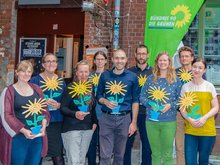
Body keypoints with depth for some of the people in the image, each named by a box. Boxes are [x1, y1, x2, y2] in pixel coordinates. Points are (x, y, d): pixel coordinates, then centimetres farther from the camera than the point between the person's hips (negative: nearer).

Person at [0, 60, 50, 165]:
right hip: (18, 136, -4)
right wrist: (23, 130, -19)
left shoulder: (36, 89, 10)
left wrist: (43, 126, -4)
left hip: (38, 135, 5)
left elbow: (44, 109, 12)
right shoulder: (9, 91, -5)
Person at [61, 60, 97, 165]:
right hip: (72, 128, -5)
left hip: (88, 128, 5)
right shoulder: (70, 87, -9)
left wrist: (95, 122, 8)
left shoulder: (91, 87, 8)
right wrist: (75, 114, -27)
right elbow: (63, 107, -11)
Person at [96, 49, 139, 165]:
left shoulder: (132, 77, 0)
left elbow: (135, 101, 1)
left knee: (119, 155, 13)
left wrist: (134, 122, -3)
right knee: (105, 156, 0)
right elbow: (98, 95, 11)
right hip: (106, 118, 0)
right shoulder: (104, 75, 4)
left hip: (124, 118, 0)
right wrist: (105, 102, -11)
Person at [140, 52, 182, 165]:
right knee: (155, 154, 12)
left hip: (169, 122, -1)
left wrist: (170, 105, -13)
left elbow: (180, 99, 3)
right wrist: (150, 104, -10)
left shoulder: (175, 80, 2)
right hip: (151, 121, 2)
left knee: (167, 155, 5)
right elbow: (142, 96, 7)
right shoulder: (151, 78, 6)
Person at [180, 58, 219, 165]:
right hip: (190, 130, 1)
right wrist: (190, 120, -11)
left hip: (207, 130, -1)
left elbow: (215, 107, 1)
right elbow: (182, 108, 5)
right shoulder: (185, 87, 5)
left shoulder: (209, 86, 1)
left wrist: (204, 118, -14)